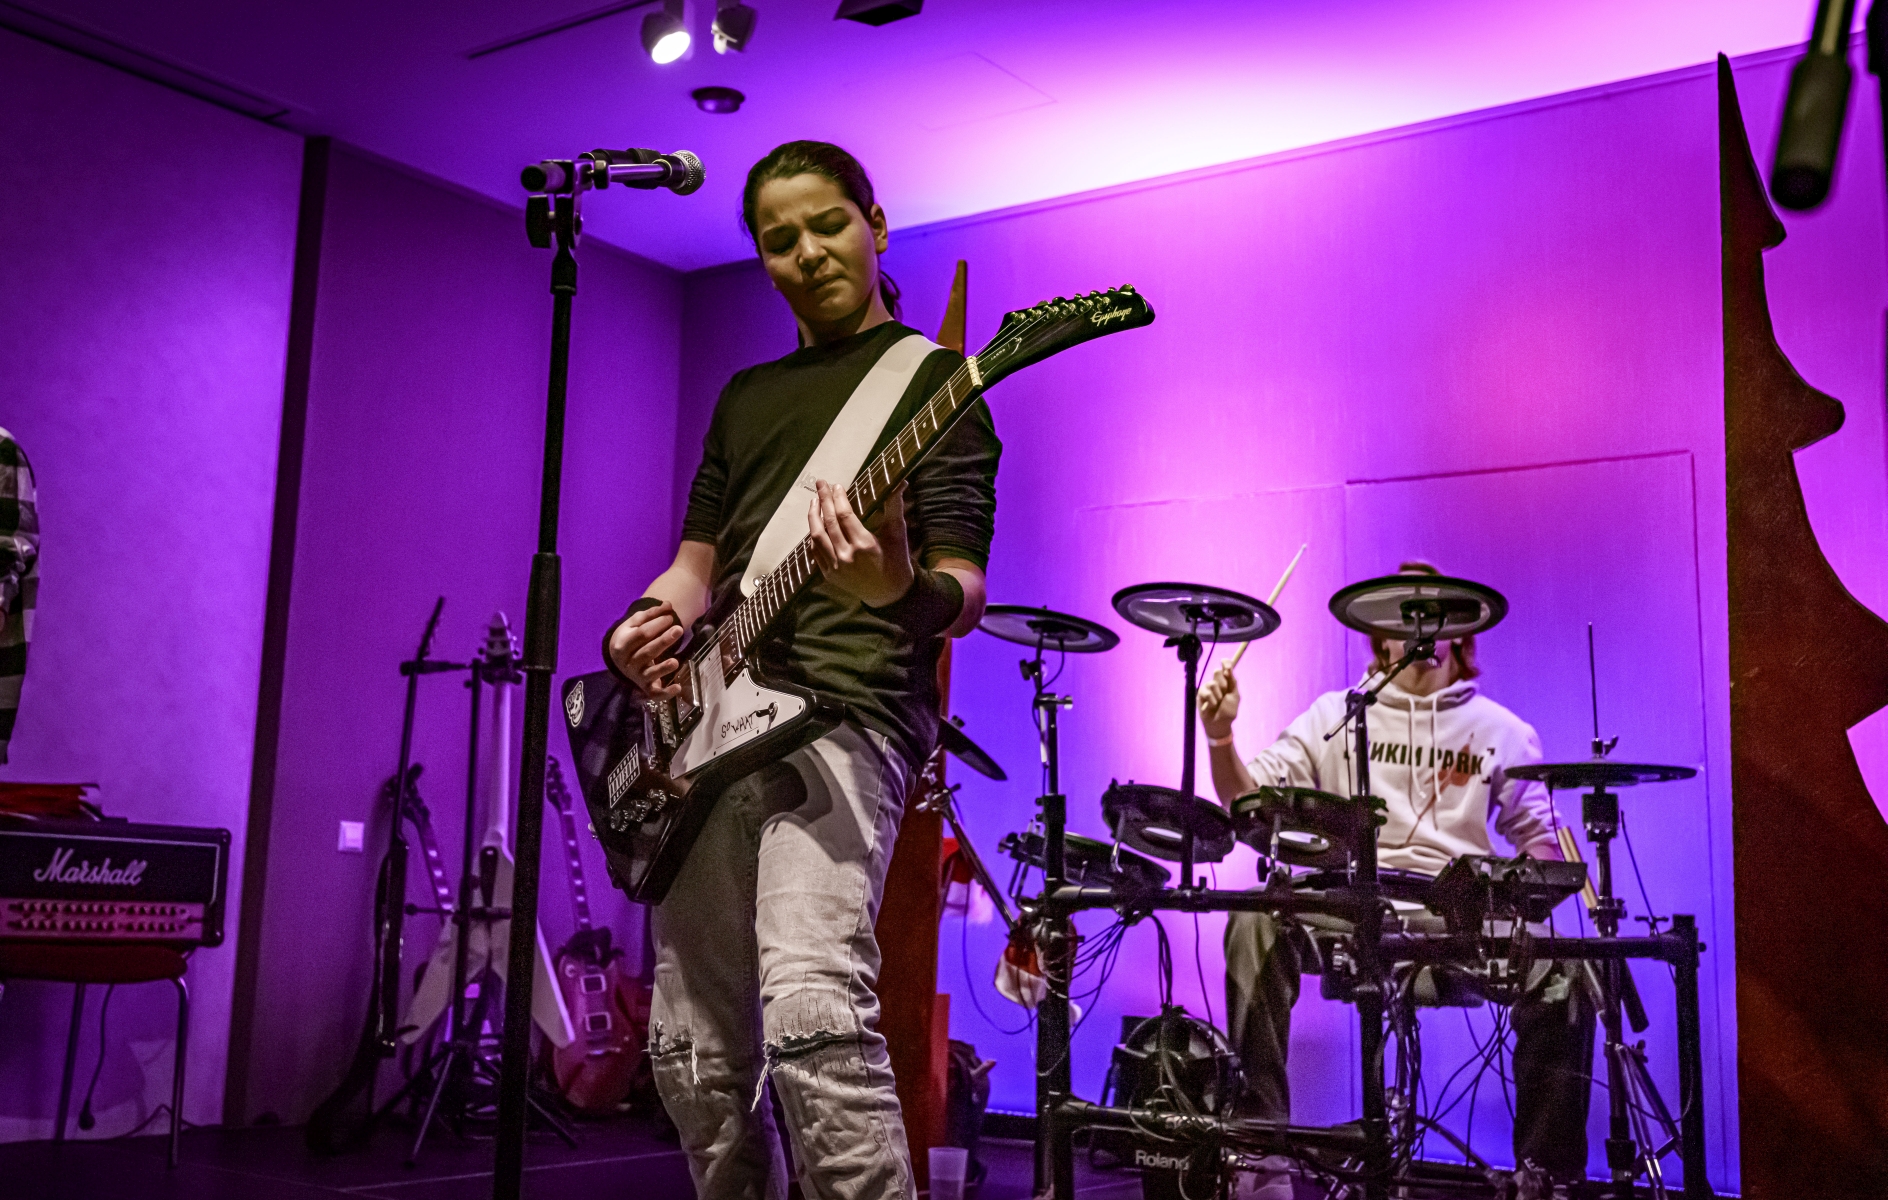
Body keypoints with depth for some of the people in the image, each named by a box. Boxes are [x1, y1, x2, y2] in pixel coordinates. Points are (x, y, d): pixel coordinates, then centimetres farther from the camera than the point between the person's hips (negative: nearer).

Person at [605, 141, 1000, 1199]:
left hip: (845, 714, -7)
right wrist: (647, 627, 1)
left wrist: (904, 593, -31)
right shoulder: (745, 395, 23)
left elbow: (963, 592, -7)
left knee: (814, 1012, -28)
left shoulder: (932, 380, 2)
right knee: (696, 1050, 9)